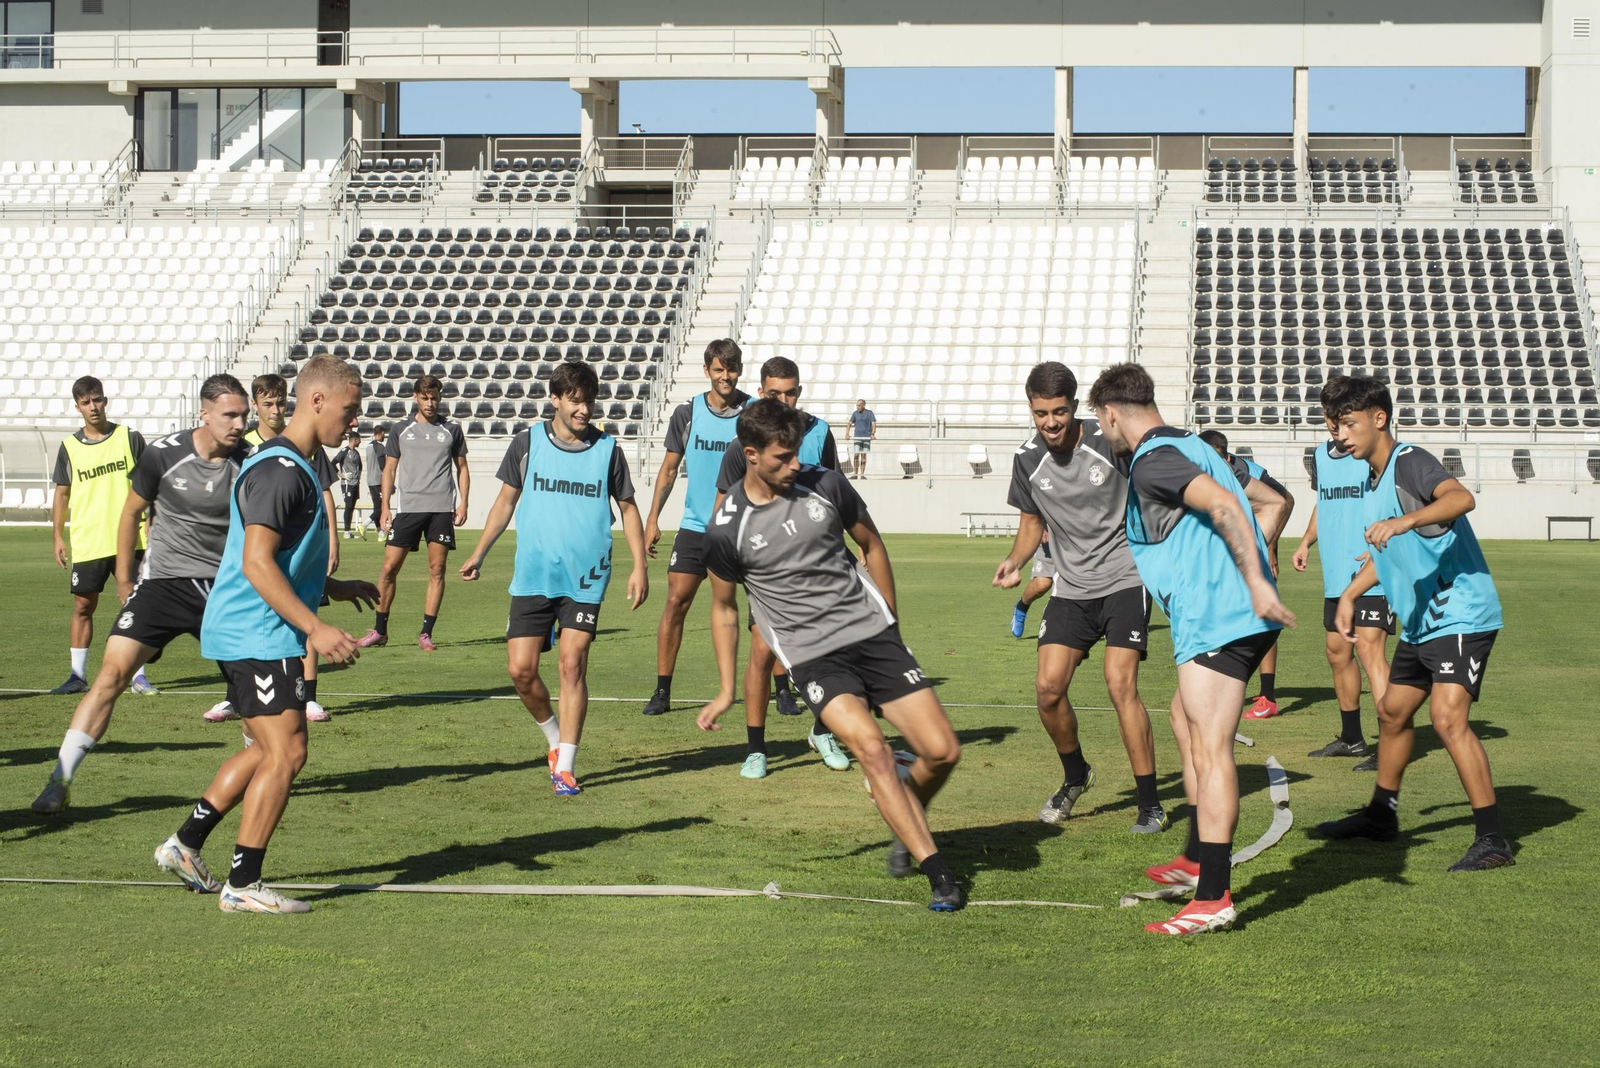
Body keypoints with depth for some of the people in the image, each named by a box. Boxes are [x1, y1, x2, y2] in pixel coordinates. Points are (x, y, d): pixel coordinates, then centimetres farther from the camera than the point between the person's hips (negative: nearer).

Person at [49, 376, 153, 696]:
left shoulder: (129, 437, 2)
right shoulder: (69, 447, 5)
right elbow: (62, 492, 10)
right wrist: (58, 536, 3)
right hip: (86, 544, 1)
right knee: (82, 607, 4)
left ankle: (138, 676, 7)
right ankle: (78, 676, 14)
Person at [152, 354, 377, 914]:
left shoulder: (292, 465, 15)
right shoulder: (280, 470, -18)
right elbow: (256, 564, -24)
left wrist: (333, 587, 25)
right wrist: (315, 628, -27)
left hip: (247, 635, 11)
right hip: (257, 635, -11)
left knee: (266, 749, 17)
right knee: (286, 752, -8)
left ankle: (185, 845, 24)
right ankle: (243, 885, -2)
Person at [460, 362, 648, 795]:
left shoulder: (607, 449, 2)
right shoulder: (527, 443, 3)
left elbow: (628, 508, 10)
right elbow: (506, 501, 13)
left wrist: (639, 566, 2)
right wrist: (479, 555, 11)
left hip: (585, 579, -1)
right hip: (532, 576, 1)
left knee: (572, 665, -8)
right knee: (521, 669, -3)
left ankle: (564, 766, -1)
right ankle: (555, 737, 24)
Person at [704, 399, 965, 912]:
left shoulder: (825, 484, 0)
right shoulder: (726, 530, -6)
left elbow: (871, 544, 17)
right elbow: (726, 606, 9)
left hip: (872, 631, 3)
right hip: (812, 655, -3)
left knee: (942, 751, -4)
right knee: (871, 748, -26)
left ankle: (907, 825, 28)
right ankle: (937, 871, -20)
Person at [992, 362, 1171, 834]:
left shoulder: (1110, 441, -14)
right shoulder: (1028, 459, -1)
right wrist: (1015, 561, -3)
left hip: (1124, 578, -4)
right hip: (1071, 588, 4)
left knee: (1120, 684, -16)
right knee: (1048, 687, -4)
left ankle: (1150, 803, -6)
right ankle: (1075, 776, 24)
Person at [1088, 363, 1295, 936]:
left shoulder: (1151, 462, -11)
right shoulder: (1189, 446, 20)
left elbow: (1223, 504, -25)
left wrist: (1256, 582, -28)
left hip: (1216, 621, -11)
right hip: (1236, 616, 11)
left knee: (1209, 750, -12)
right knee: (1185, 721, 25)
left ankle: (1213, 897, -15)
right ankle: (1198, 857, 33)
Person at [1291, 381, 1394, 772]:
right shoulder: (1321, 455, 12)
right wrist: (1307, 541, 12)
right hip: (1335, 574, 8)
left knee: (1368, 649, -15)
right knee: (1337, 649, 15)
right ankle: (1351, 737, 30)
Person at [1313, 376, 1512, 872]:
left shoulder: (1411, 463, -15)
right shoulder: (1375, 478, 14)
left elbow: (1461, 497, -37)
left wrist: (1405, 520, -51)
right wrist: (1350, 595, 30)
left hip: (1461, 616, -10)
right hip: (1420, 622, 10)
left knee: (1447, 715, -21)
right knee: (1393, 711, 20)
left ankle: (1492, 839, -19)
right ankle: (1382, 815, 39)